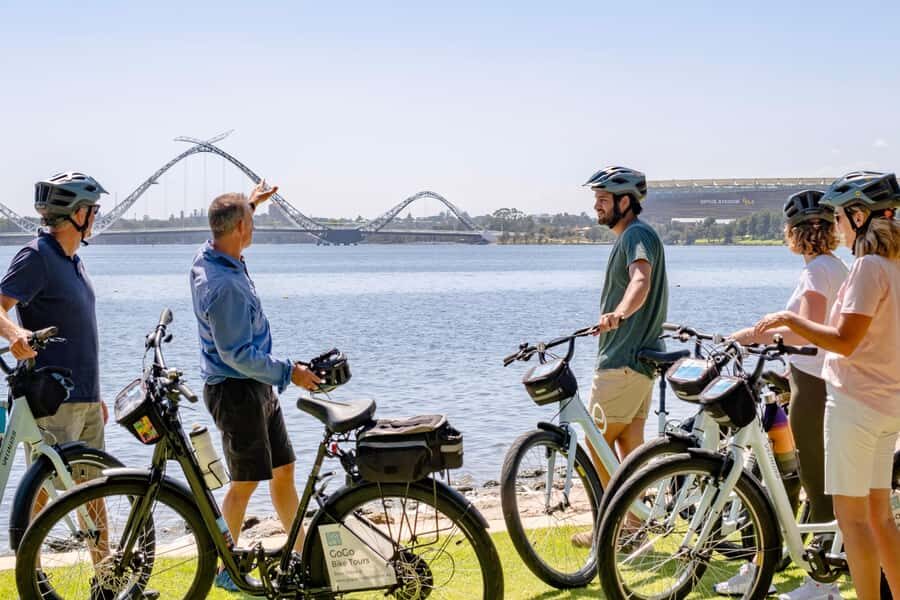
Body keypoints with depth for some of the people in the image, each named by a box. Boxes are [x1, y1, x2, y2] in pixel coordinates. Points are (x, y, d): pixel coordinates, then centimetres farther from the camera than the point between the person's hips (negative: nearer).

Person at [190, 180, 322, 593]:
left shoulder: (209, 257, 2)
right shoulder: (224, 285, -27)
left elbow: (227, 227, 30)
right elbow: (237, 354, -26)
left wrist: (249, 203, 35)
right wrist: (288, 372, -18)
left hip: (257, 388, 10)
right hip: (237, 391, -10)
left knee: (283, 470, 14)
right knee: (246, 482, 1)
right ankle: (226, 570, 15)